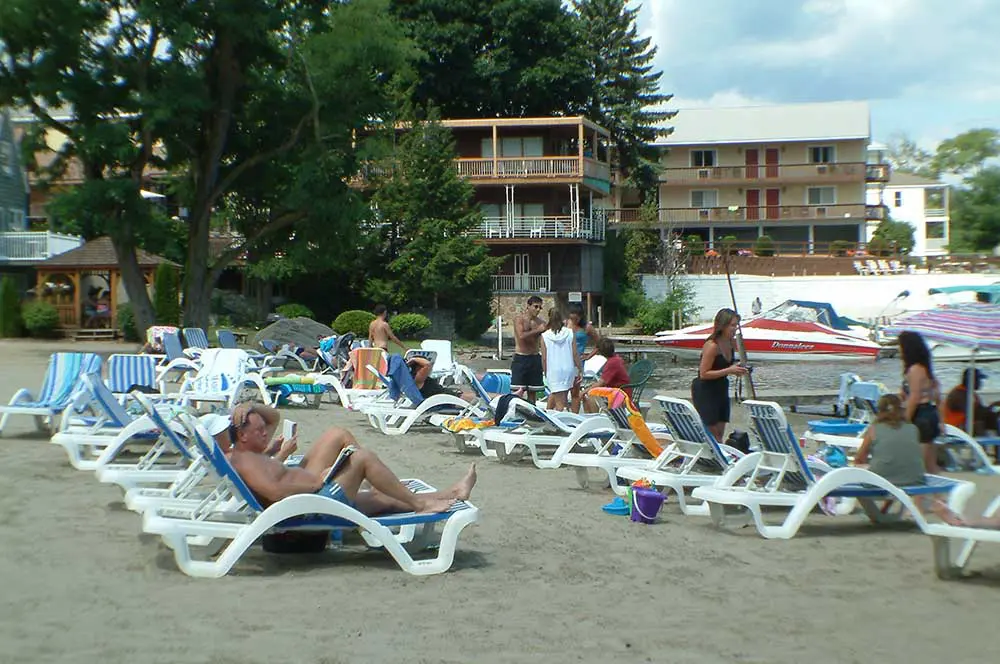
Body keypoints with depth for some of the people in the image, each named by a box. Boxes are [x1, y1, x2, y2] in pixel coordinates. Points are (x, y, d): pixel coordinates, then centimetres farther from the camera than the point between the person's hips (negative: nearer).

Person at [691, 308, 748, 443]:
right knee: (710, 431, -5)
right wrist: (729, 370, -25)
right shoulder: (712, 346, -22)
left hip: (721, 388, 8)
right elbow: (703, 374, -22)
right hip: (705, 391, -8)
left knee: (719, 433, 7)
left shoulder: (731, 343, 2)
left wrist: (736, 370, -2)